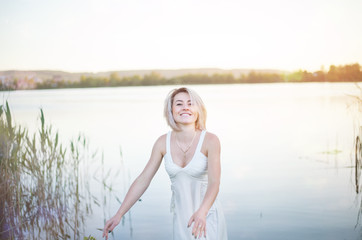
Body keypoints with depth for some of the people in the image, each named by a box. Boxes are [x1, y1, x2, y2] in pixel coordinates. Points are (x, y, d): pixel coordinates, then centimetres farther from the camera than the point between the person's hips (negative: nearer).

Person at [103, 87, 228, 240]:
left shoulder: (210, 141, -15)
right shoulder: (163, 142, -4)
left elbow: (214, 183, -23)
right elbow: (142, 180, -2)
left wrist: (202, 212, -41)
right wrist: (118, 215, -6)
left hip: (207, 217, -3)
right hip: (181, 217, 3)